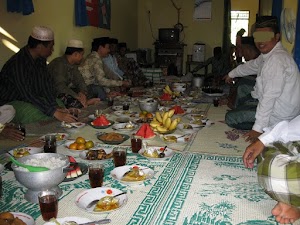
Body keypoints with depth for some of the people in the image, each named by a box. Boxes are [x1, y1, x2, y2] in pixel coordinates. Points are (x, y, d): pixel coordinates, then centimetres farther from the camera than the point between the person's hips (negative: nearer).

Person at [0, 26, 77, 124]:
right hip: (10, 102, -8)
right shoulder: (18, 63, -28)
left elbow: (46, 84, -6)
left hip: (32, 98, 8)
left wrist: (55, 106, -20)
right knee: (42, 118, -31)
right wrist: (55, 113, -38)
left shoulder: (40, 59, -2)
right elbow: (29, 95, -33)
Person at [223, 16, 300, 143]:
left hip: (279, 117, -10)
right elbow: (251, 66, 26)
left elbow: (270, 96, -31)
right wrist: (231, 74, 42)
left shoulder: (277, 59, -27)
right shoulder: (267, 54, 5)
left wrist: (258, 128, -30)